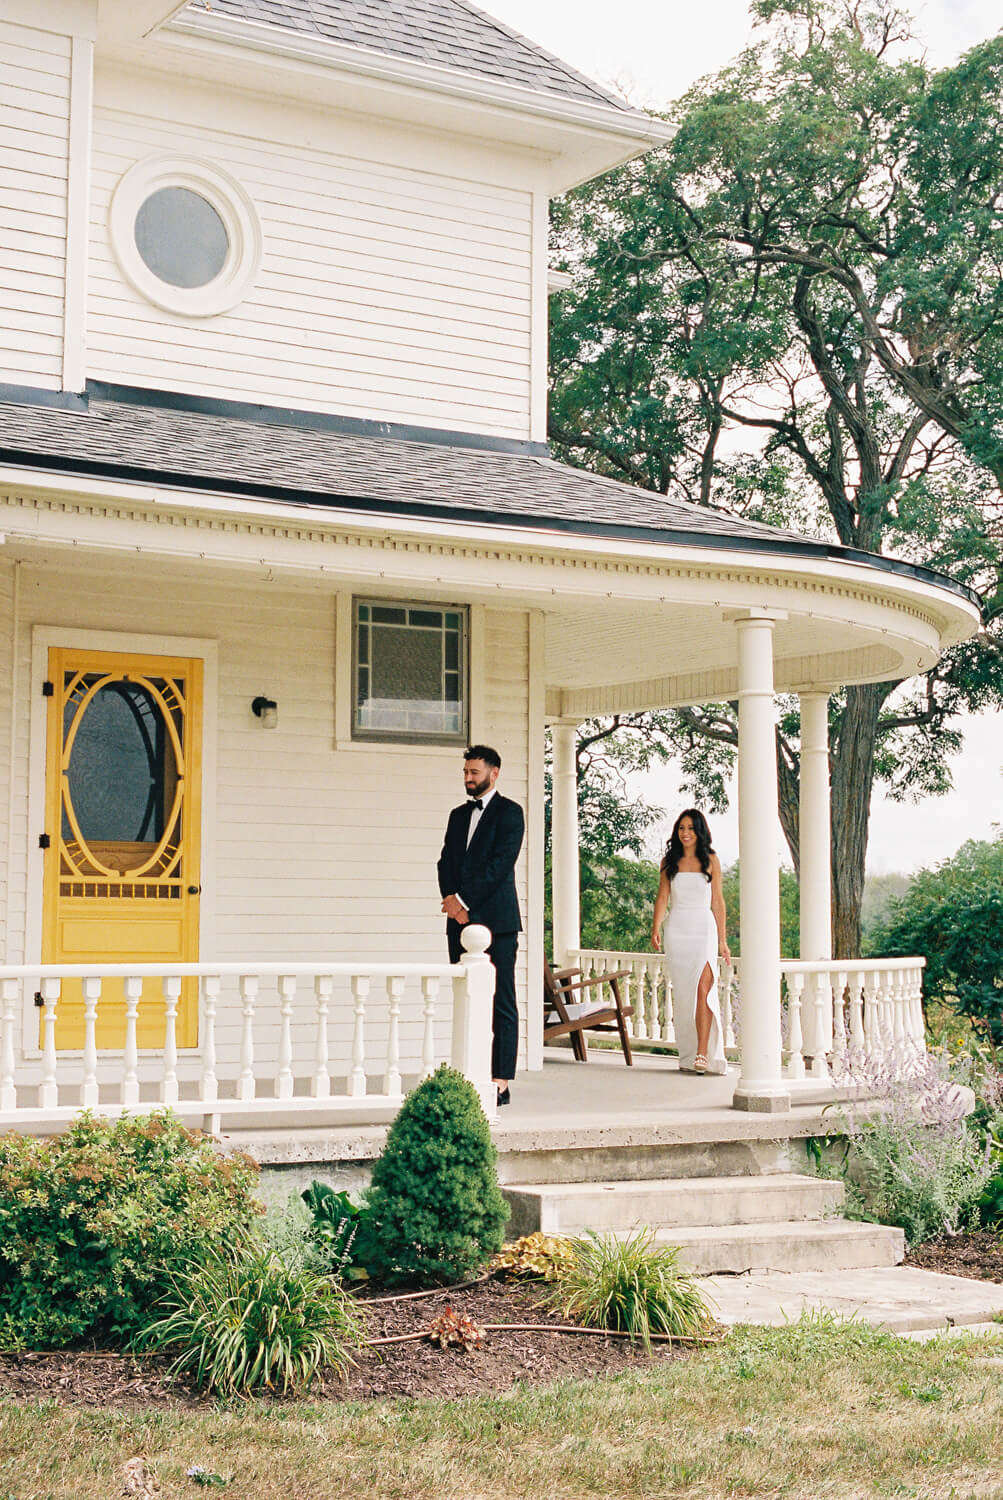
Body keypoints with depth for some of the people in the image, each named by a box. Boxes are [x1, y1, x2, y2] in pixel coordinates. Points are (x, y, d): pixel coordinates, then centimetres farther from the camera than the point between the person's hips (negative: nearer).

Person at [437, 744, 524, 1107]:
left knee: (501, 1003, -5)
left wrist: (464, 900, -13)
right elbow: (446, 862, 13)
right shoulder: (459, 815, 20)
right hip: (461, 921, 7)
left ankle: (501, 1083, -6)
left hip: (496, 920, -7)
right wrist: (451, 899, -5)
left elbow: (500, 863, -11)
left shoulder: (509, 812, -1)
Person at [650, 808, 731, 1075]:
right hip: (677, 931, 2)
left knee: (703, 990, -15)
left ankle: (703, 1054, -19)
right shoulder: (670, 861, 9)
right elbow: (662, 897, 6)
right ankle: (687, 1055, 10)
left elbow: (717, 901, 7)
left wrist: (722, 940, 6)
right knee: (682, 993, 3)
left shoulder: (711, 861, 5)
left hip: (704, 929, -2)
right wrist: (655, 929, -10)